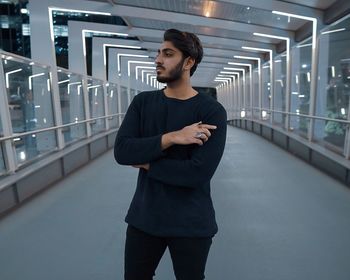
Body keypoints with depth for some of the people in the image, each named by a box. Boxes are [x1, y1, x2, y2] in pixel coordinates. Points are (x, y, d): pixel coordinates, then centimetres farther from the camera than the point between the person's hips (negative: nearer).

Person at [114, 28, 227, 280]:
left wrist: (145, 163, -13)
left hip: (191, 224, -3)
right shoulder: (143, 102, -1)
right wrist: (172, 137, -24)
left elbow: (198, 173, -23)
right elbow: (121, 151, -13)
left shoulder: (212, 111, -13)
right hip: (143, 218, 3)